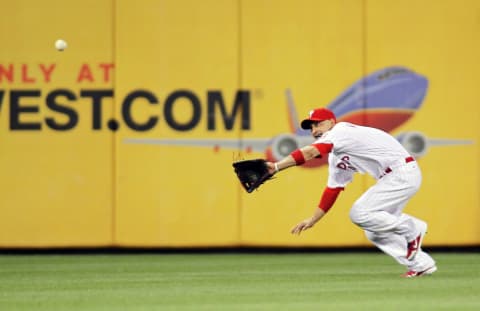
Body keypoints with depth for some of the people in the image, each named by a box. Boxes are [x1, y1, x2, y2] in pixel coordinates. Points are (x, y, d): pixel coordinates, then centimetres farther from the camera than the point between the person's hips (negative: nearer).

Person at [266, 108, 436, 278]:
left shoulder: (342, 130, -11)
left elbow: (309, 152, -25)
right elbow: (332, 190, 23)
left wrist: (276, 167, -32)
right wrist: (312, 220, 20)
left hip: (403, 172, -10)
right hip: (390, 178, 10)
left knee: (359, 213, -15)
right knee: (374, 231, 9)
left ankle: (412, 229, -3)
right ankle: (420, 265, 13)